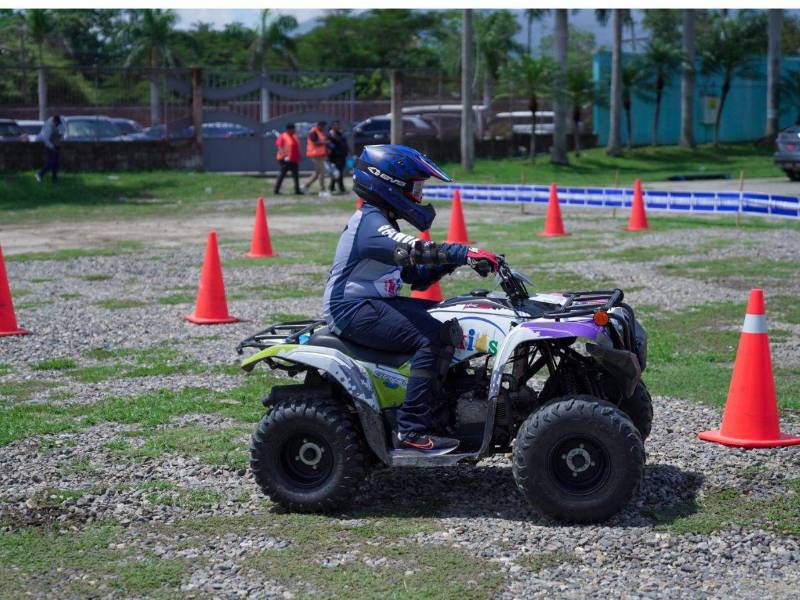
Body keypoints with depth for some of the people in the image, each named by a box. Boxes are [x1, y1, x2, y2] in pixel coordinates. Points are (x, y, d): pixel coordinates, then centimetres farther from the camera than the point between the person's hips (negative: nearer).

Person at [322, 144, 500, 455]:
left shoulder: (380, 222, 19)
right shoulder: (369, 222, -14)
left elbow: (416, 276, 17)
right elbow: (412, 250, -32)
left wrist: (452, 260, 2)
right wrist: (465, 253, -33)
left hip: (372, 304, 11)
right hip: (354, 311, -11)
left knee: (452, 323, 7)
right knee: (432, 336, -25)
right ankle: (411, 429, -25)